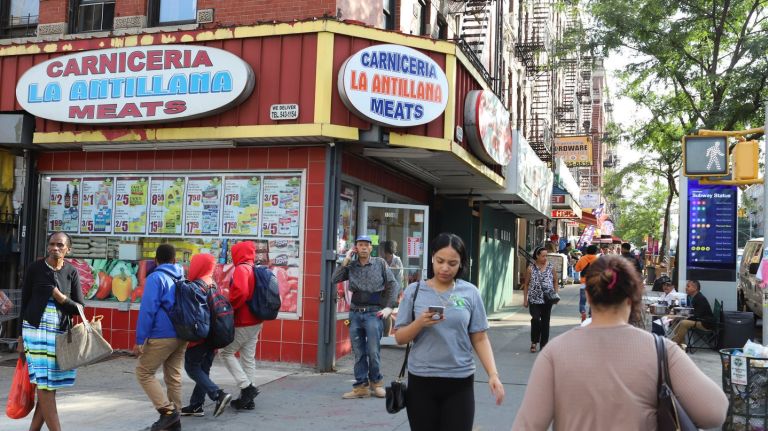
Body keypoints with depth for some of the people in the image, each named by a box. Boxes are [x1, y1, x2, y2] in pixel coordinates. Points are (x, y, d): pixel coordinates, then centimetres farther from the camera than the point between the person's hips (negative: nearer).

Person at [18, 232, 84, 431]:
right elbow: (24, 302, 5)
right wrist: (21, 335, 4)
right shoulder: (35, 268, 0)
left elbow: (78, 308, 3)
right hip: (36, 330, -3)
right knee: (44, 385, -7)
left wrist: (59, 296, -14)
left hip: (61, 332, 3)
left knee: (50, 386, 6)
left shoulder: (71, 272, 4)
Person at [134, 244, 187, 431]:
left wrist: (140, 340, -11)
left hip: (162, 336, -7)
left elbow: (147, 310, -14)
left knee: (143, 372, 4)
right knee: (174, 376, 12)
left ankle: (168, 410, -6)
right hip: (182, 335, 7)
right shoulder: (182, 278, 13)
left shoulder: (155, 278, -8)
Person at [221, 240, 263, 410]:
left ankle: (247, 387, -6)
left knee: (226, 352, 4)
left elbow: (240, 292, -31)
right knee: (248, 358, 12)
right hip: (255, 322, 9)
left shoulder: (241, 269, -15)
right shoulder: (255, 270, 12)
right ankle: (248, 399, 17)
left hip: (242, 323, -8)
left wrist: (228, 307, -17)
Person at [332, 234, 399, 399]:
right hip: (355, 313, 3)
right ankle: (361, 386, 13)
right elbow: (334, 279, -1)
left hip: (374, 313, -3)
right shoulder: (351, 266, 8)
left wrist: (388, 307, -4)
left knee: (373, 351, -3)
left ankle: (376, 382, 17)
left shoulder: (380, 263, 2)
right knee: (358, 353, 5)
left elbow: (393, 285, 4)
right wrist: (346, 260, -5)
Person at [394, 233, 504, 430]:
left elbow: (480, 339, 4)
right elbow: (400, 338, 3)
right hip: (421, 380, 0)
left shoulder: (470, 292, 1)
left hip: (460, 381, 0)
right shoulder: (415, 290, 1)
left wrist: (493, 374, -7)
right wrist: (419, 323, -15)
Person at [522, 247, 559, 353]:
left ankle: (543, 344, 17)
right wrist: (525, 299, 1)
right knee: (535, 319, -13)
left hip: (547, 300, 2)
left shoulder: (550, 267, 3)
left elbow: (555, 281, 11)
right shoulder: (531, 268, -1)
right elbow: (526, 284, 3)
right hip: (534, 300, -2)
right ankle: (534, 342, 5)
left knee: (545, 321, 6)